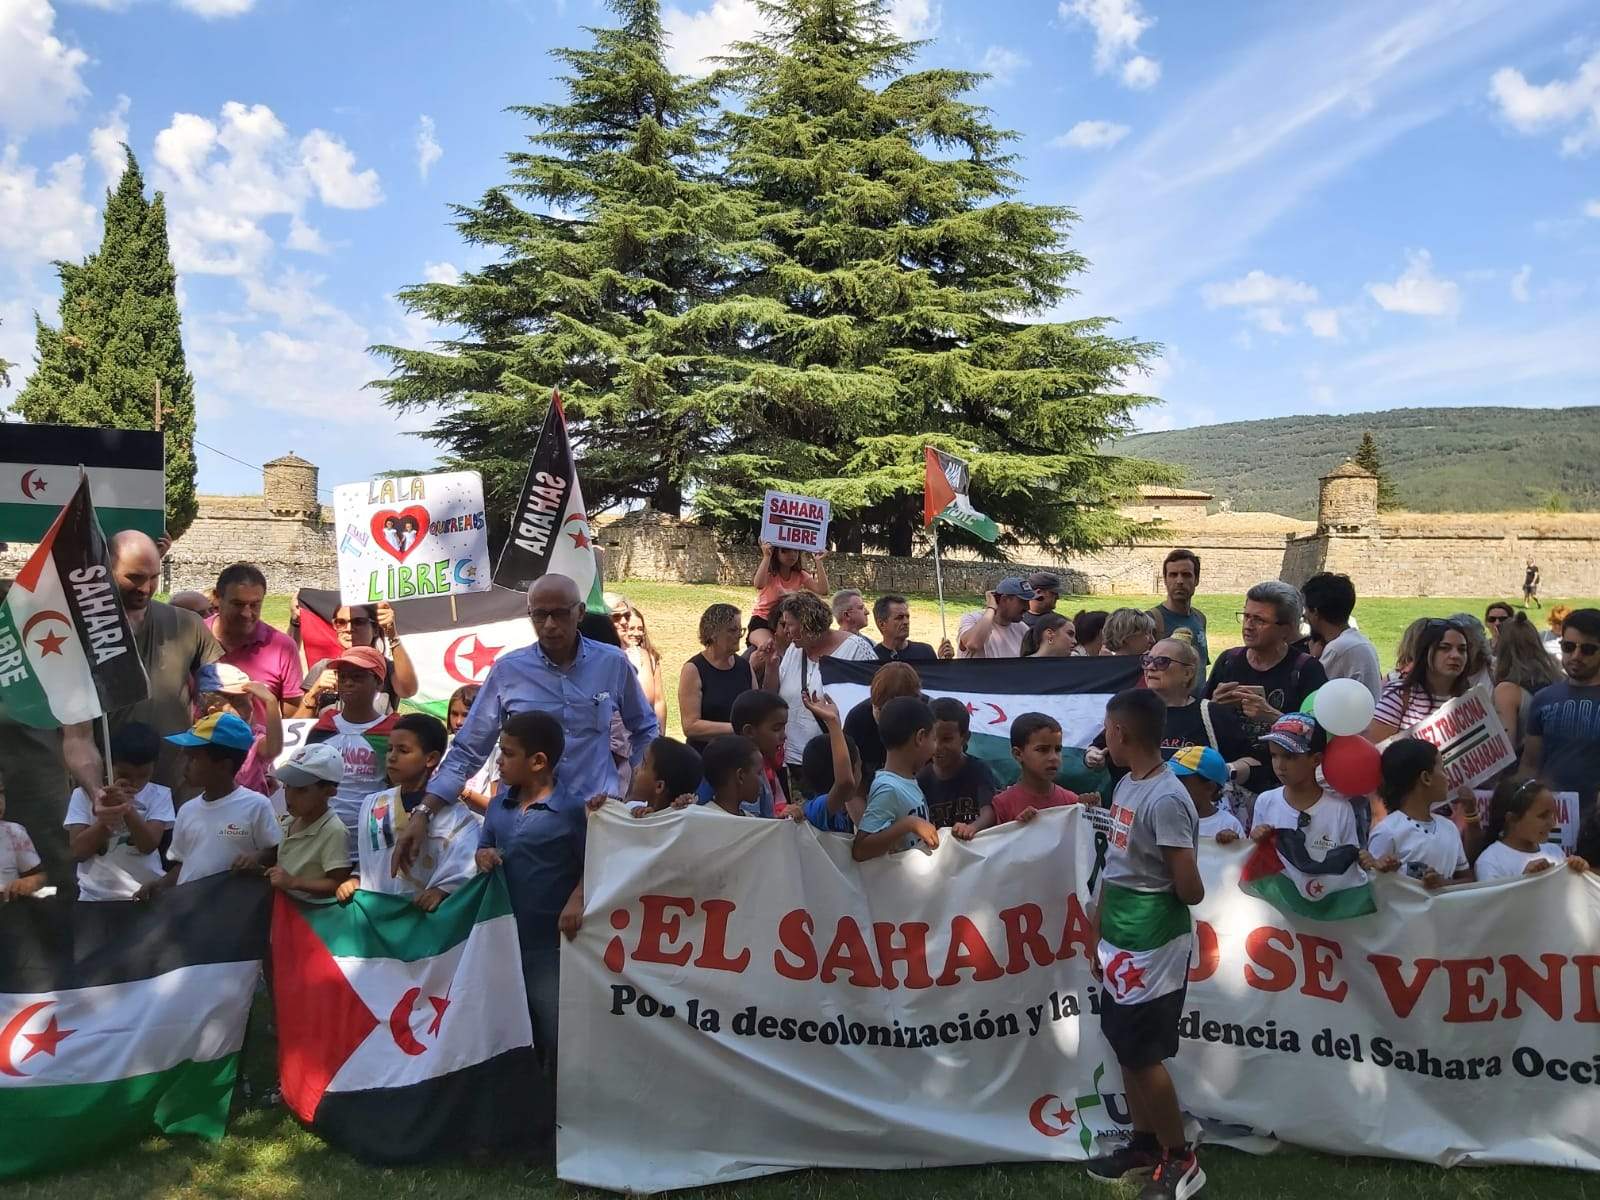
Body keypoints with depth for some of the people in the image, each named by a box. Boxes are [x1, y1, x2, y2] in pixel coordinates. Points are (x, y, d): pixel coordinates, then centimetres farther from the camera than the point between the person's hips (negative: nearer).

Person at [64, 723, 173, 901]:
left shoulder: (159, 796, 2)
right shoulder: (84, 794, 3)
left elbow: (149, 845, -10)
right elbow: (79, 851, -4)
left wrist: (128, 809, -23)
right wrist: (104, 821, -19)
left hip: (146, 894, 0)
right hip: (95, 897, 0)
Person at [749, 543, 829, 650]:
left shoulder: (800, 576, 1)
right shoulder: (768, 573, -10)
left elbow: (823, 590, -13)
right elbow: (758, 585, -35)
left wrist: (818, 562, -16)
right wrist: (767, 556, -34)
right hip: (761, 621, -5)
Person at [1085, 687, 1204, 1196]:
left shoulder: (1166, 799, -22)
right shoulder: (1126, 785, 6)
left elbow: (1191, 891, -21)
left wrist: (1156, 897, 0)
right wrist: (1098, 934, 15)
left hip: (1152, 946, -9)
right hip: (1121, 942, 9)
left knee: (1143, 1053, 2)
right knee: (1124, 1045, 17)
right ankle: (1145, 1145, 33)